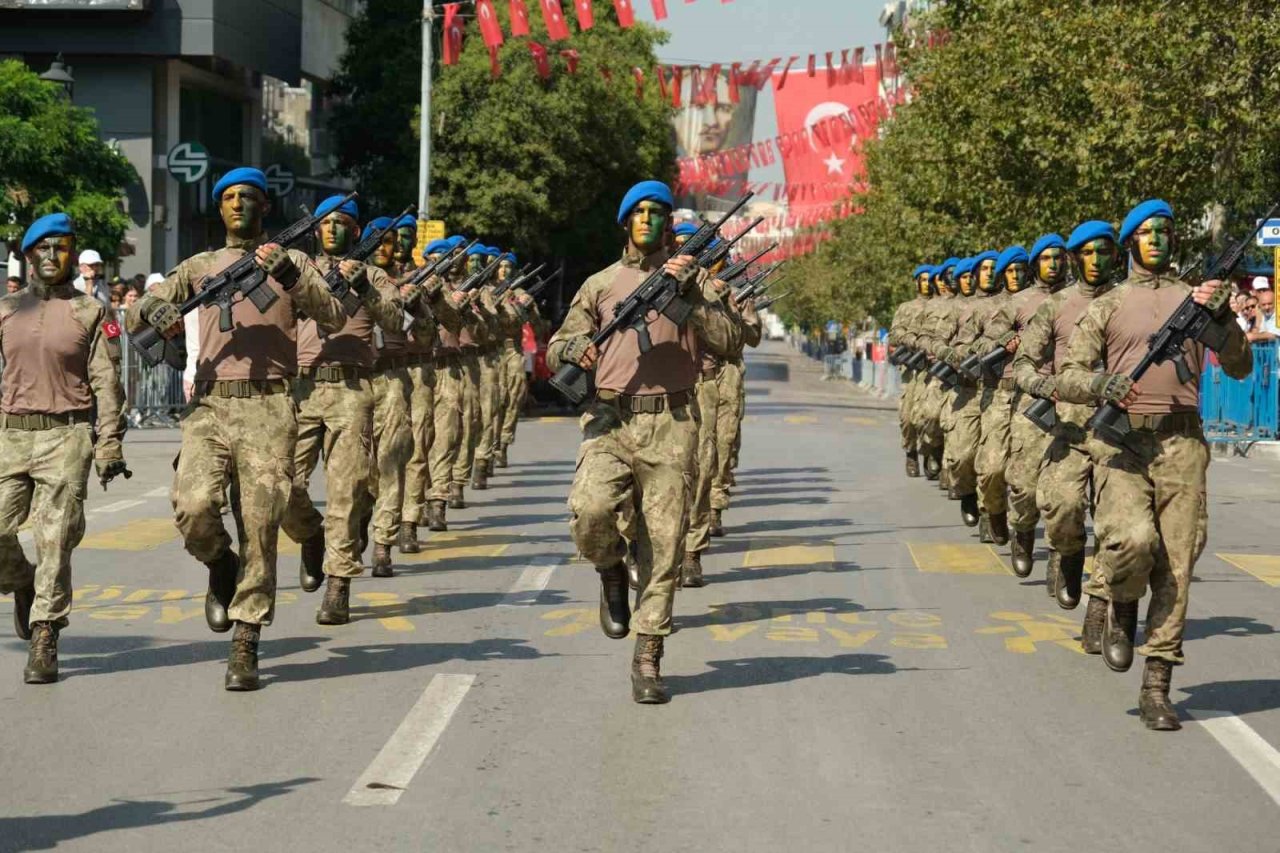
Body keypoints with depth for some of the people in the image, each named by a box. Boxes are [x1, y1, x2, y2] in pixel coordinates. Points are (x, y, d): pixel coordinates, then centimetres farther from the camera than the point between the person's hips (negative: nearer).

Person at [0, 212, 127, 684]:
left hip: (66, 436, -3)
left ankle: (44, 641, 2)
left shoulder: (91, 312, 4)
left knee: (54, 541, -5)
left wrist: (110, 443, -7)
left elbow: (106, 381, 1)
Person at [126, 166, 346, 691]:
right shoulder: (200, 267, 19)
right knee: (194, 509, -20)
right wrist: (152, 309, -12)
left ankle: (245, 648, 1)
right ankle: (221, 567, 14)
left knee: (260, 531, -6)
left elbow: (335, 320, -2)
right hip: (209, 406, 1)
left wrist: (291, 279, -18)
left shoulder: (292, 263, 14)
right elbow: (134, 318, 13)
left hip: (269, 410, -1)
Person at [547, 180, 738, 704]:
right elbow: (554, 352, 16)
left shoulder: (689, 278, 13)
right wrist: (574, 348, -8)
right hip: (610, 421, 0)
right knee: (590, 510, -26)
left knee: (663, 543, -4)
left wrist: (688, 294, -11)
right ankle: (611, 574, 8)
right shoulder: (601, 284, 16)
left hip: (669, 427, 0)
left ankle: (647, 659, 4)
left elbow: (726, 342, 0)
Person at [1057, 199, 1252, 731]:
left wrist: (1223, 318, -8)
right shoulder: (1107, 307, 13)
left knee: (1176, 566, -3)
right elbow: (1068, 378, 6)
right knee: (1133, 539, -25)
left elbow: (1240, 368, 10)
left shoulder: (1197, 300, 17)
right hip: (1122, 441, -2)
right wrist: (1102, 385, -16)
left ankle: (1156, 689, 3)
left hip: (1182, 443, 2)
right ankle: (1117, 605, 9)